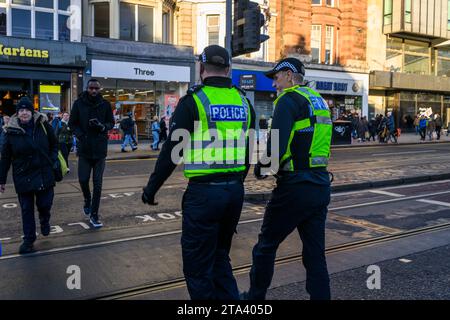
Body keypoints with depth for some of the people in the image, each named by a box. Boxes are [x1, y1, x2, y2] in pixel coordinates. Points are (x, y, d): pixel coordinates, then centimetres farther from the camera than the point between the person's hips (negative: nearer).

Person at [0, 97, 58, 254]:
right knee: (26, 209, 6)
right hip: (22, 176, 0)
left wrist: (53, 159, -4)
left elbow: (54, 144, 10)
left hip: (44, 174, 0)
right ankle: (28, 239, 20)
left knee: (45, 203, 3)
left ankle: (44, 220, 39)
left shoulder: (44, 125, -4)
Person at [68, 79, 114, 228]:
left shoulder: (105, 104, 2)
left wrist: (102, 126, -14)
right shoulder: (79, 103, -1)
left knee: (98, 183, 2)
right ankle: (87, 200, 34)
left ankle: (94, 215, 12)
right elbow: (72, 123, 4)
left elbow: (111, 122, 8)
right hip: (84, 148, 0)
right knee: (83, 179, 1)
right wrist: (81, 136, -13)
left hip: (100, 149, 0)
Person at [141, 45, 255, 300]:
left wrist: (151, 188, 3)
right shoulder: (244, 102, 9)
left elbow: (171, 150, -8)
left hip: (203, 192, -6)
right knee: (220, 257, 22)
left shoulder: (193, 101, -9)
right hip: (235, 191, 6)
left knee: (198, 266, 7)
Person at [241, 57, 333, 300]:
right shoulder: (319, 101, 15)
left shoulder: (289, 100, -11)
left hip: (295, 188, -8)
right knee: (315, 252, 12)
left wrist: (261, 168, -4)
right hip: (321, 185, 8)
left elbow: (277, 146, -23)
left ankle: (255, 297, 27)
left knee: (266, 245, 11)